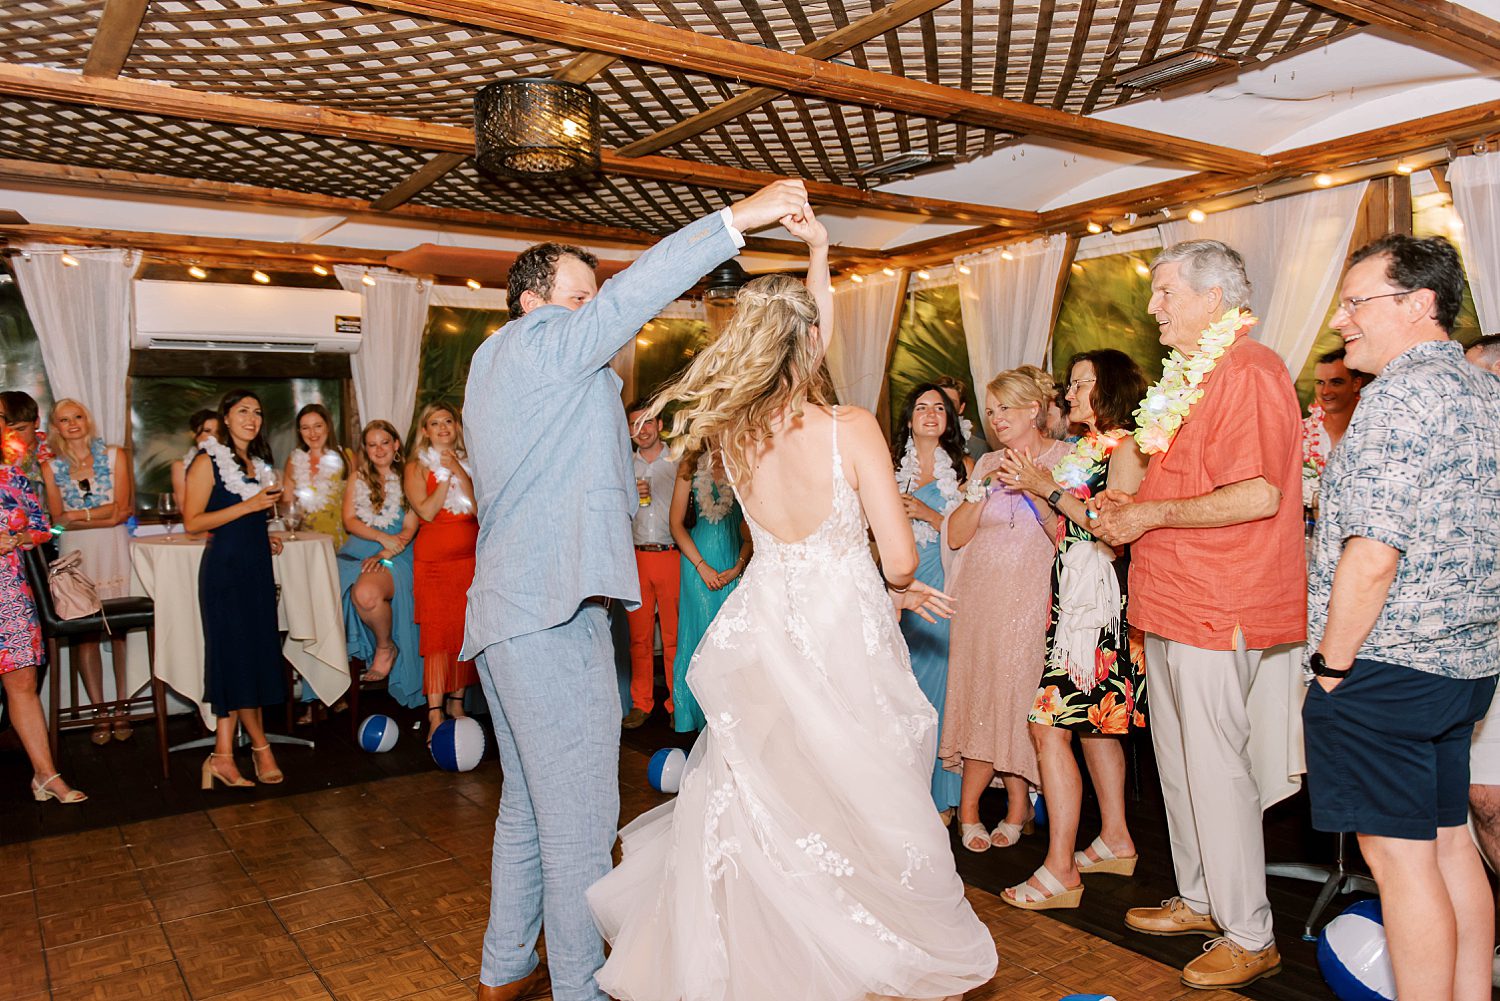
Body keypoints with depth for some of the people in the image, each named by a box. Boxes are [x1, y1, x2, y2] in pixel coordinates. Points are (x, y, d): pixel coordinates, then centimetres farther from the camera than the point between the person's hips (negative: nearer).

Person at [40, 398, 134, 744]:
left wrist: (79, 514, -5)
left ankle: (122, 708, 0)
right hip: (75, 552, 1)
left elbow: (122, 507, 0)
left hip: (113, 548, -1)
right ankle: (100, 713, 1)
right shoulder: (51, 467, 10)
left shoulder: (114, 455, 8)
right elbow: (58, 518, 1)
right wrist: (105, 514, -6)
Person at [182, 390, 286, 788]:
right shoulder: (208, 460, -4)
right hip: (225, 567, -7)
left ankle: (223, 755, 9)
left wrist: (265, 538, 12)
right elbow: (192, 521, -11)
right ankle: (260, 746, 10)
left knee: (252, 657, 4)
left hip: (257, 566, 7)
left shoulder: (258, 463, 17)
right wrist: (248, 506, -16)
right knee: (237, 656, -5)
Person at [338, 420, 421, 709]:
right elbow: (349, 520, 6)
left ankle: (386, 647, -7)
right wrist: (381, 536, -10)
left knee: (366, 594, -35)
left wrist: (383, 554, -13)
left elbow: (409, 530, 0)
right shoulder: (358, 480, 18)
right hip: (356, 552, 4)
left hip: (394, 556, -4)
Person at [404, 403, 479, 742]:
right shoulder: (417, 467, 5)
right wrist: (446, 476, -10)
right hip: (433, 558, -3)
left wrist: (459, 473, -8)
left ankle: (457, 702, 14)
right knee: (437, 632, -8)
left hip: (469, 555, 3)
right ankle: (435, 714, -7)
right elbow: (426, 511, -10)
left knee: (466, 630, 2)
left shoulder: (468, 462, 13)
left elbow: (479, 507, -1)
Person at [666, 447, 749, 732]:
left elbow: (751, 527, 6)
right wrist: (702, 566, -7)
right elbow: (677, 523, 0)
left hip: (734, 566, 2)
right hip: (699, 562, -1)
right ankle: (694, 711, 10)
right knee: (699, 631, 1)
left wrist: (739, 567, -6)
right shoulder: (690, 468, 2)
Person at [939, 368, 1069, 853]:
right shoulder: (988, 463, 13)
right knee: (980, 692, 1)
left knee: (1018, 695, -4)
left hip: (1033, 599, -4)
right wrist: (982, 489, -8)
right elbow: (955, 536, 5)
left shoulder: (1067, 458, 0)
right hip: (982, 599, 4)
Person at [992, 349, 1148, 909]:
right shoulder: (1083, 447, 18)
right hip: (1073, 594, 10)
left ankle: (1060, 870, -6)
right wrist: (1032, 489, 5)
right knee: (1093, 722, 16)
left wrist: (1051, 488, -14)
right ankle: (1115, 841, 29)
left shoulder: (1126, 447, -8)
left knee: (1049, 725, -12)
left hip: (1100, 596, -9)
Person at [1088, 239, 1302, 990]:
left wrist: (1152, 515, -17)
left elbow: (1257, 495, -25)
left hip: (1215, 609, -10)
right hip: (1172, 599, 10)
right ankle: (1199, 900, 32)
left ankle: (1249, 937, 13)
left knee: (1215, 765, -2)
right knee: (1177, 758, 17)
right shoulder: (1192, 375, 17)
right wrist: (1133, 506, 11)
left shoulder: (1248, 372, -15)